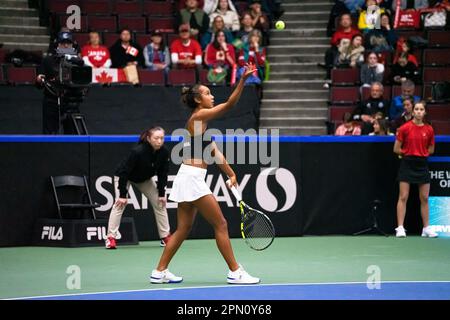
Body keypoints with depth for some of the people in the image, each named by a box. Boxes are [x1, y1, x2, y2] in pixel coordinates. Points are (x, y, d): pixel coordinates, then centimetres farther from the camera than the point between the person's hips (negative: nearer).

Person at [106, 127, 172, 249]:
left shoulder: (164, 153, -23)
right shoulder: (137, 151, -38)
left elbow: (162, 174, -9)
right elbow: (124, 172, -31)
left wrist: (161, 194, -10)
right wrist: (122, 195, -30)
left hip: (145, 179, 5)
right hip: (124, 177, -5)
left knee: (160, 203, -1)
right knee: (120, 204, -20)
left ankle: (165, 237, 6)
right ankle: (111, 237, -19)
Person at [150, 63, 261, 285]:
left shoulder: (202, 122, 19)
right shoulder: (199, 116, -9)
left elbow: (215, 152, 18)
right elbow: (229, 105, -18)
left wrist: (231, 174, 15)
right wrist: (243, 80, -24)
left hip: (189, 179, 10)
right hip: (192, 178, -10)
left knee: (183, 228, 12)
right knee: (220, 225, -5)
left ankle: (160, 272, 14)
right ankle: (235, 273, -1)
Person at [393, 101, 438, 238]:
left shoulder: (429, 130, 3)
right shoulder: (405, 128, -5)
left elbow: (431, 150, 13)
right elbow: (396, 149, 0)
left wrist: (419, 152, 5)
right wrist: (409, 152, 3)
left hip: (422, 165, 3)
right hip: (407, 164, -3)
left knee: (424, 198, 6)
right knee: (403, 197, -5)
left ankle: (426, 228, 14)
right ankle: (400, 228, -4)